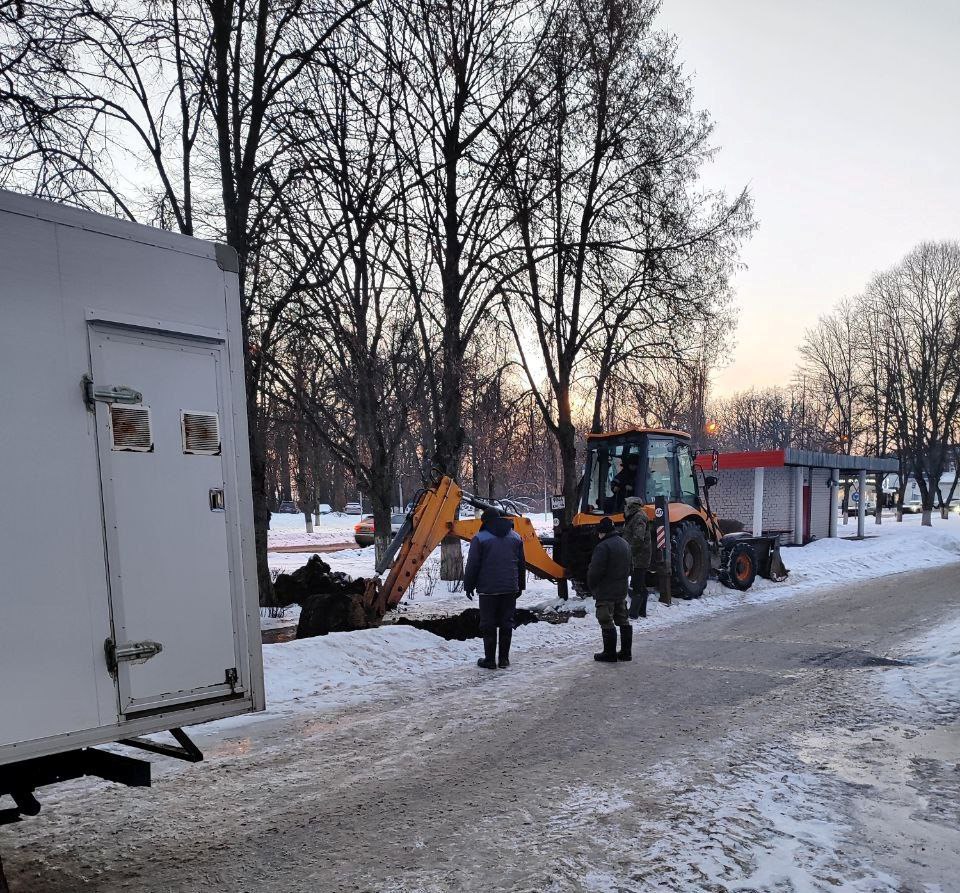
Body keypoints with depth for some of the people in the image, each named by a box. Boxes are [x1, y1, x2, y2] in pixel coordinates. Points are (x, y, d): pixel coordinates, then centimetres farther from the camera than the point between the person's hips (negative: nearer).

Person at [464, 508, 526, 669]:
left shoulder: (480, 538, -6)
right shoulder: (515, 537, 10)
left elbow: (472, 565, -7)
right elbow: (522, 564, 14)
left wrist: (468, 586, 3)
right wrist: (520, 586, 22)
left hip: (488, 589, -4)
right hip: (510, 589, 4)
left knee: (488, 625, 3)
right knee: (506, 623, 9)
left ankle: (490, 659, 6)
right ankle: (504, 659, 12)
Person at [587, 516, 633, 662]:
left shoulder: (603, 547, -21)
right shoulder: (624, 543, 9)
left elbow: (595, 570, -21)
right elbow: (628, 567, 17)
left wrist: (591, 586, -5)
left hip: (605, 592, -9)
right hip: (621, 590, 9)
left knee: (607, 622, 0)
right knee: (623, 620, 14)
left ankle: (609, 653, 5)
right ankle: (626, 652, 19)